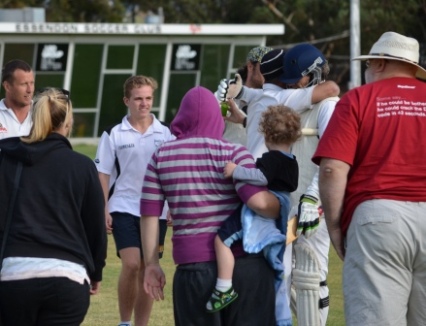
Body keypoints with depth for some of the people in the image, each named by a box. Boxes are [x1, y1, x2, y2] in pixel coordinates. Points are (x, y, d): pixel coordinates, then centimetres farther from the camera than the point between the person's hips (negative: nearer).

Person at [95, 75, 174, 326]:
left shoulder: (166, 134, 5)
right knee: (131, 265, -16)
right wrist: (103, 210, -5)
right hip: (124, 209, -2)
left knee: (148, 271, 5)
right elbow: (103, 174, 2)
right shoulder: (114, 135, 0)